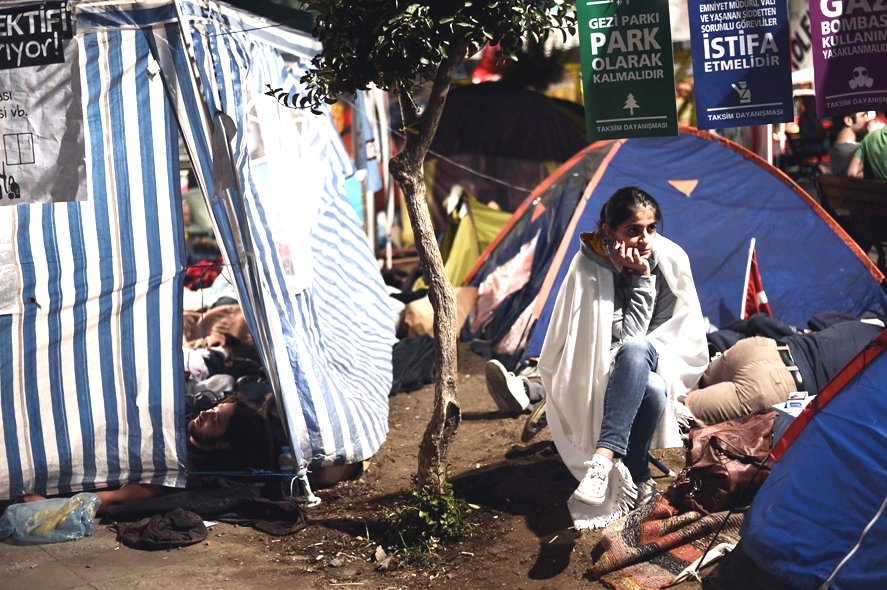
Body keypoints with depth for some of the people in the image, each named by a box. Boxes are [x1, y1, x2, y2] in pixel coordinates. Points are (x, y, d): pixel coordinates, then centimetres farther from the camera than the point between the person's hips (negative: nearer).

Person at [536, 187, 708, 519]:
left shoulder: (670, 259, -8)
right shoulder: (589, 268, -18)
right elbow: (625, 337, -21)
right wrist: (640, 278, -25)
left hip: (658, 368, 3)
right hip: (602, 380, -3)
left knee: (635, 351, -36)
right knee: (652, 389, -38)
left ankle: (604, 459, -39)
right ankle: (637, 480, -24)